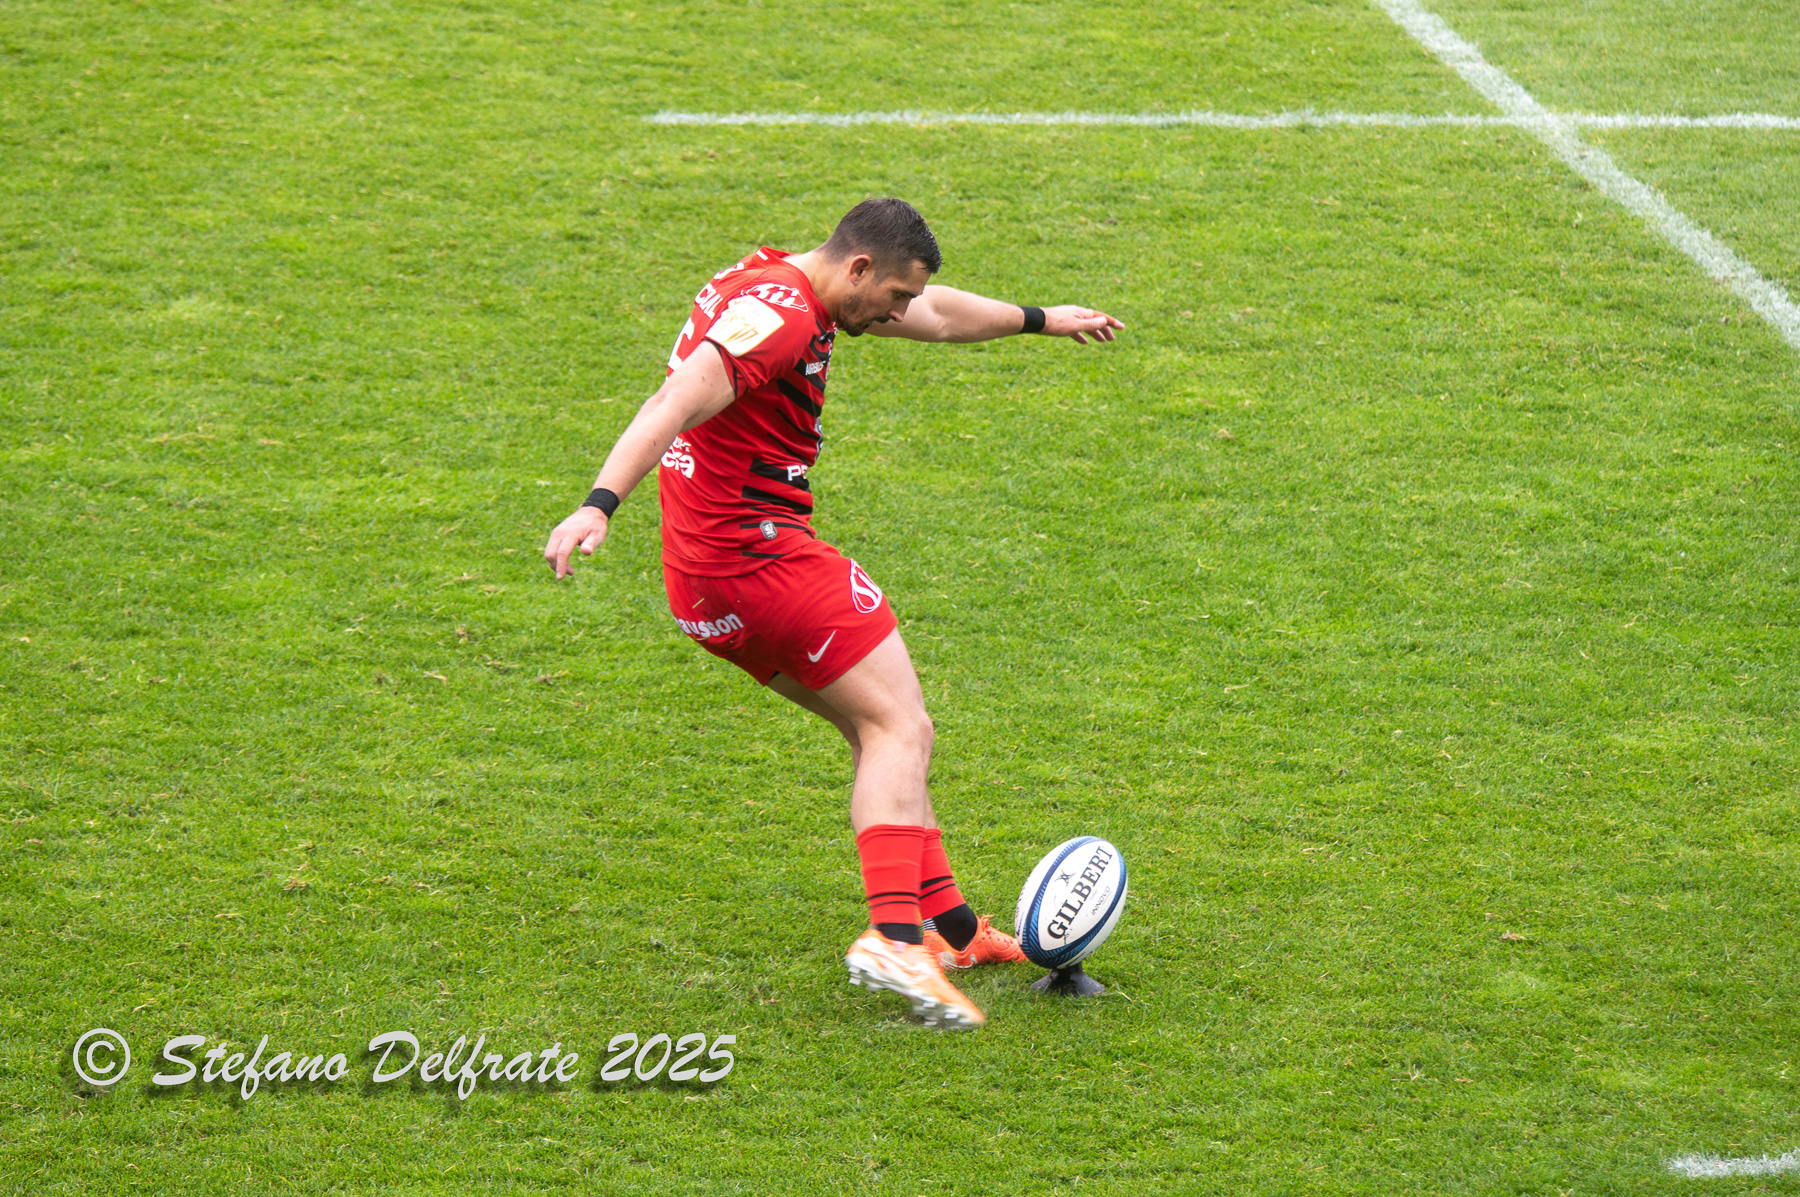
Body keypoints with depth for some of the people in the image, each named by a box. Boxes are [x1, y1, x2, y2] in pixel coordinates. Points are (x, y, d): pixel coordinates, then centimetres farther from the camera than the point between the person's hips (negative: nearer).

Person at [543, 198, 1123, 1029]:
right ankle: (894, 936, -26)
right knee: (900, 732, -12)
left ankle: (947, 925, 18)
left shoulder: (782, 287, 17)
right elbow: (677, 404, -30)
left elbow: (935, 316, 32)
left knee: (879, 727, 16)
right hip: (758, 550, -11)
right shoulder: (778, 315, -17)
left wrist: (1040, 320, 44)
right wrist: (600, 506, -41)